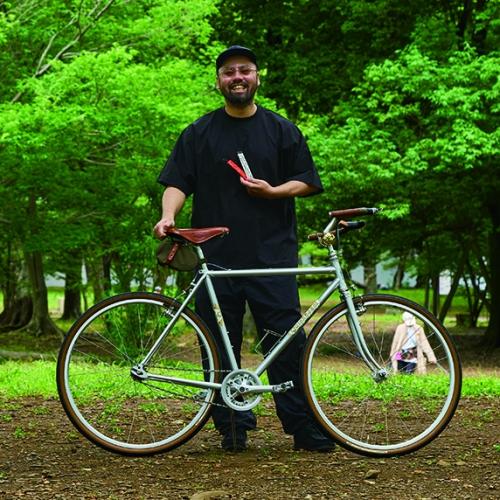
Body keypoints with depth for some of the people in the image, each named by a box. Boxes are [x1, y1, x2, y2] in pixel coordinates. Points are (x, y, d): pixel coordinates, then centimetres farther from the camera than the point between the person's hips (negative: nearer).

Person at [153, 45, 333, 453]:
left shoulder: (282, 130, 12)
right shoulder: (199, 133, 13)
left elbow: (307, 182, 12)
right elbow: (177, 182, 7)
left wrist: (272, 191, -7)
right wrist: (168, 216, -12)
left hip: (272, 254, -1)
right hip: (215, 255, 1)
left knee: (287, 342, -5)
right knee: (221, 345, 1)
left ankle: (305, 427, 1)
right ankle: (232, 428, 9)